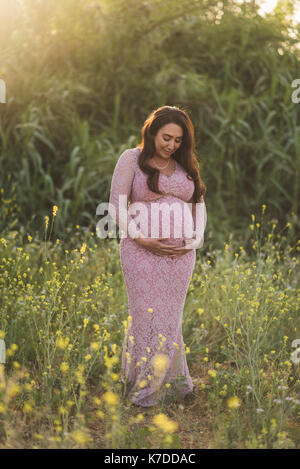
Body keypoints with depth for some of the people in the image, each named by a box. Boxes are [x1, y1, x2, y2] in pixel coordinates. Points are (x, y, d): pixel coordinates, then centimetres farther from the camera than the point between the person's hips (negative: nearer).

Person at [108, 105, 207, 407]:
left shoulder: (186, 165, 13)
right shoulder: (131, 159, 0)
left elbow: (199, 205, 18)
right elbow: (116, 206, -4)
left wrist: (196, 239, 1)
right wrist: (141, 238, -14)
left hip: (181, 254, 4)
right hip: (143, 251, -4)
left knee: (171, 317, 11)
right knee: (148, 316, -1)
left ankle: (169, 382, 25)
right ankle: (143, 388, 13)